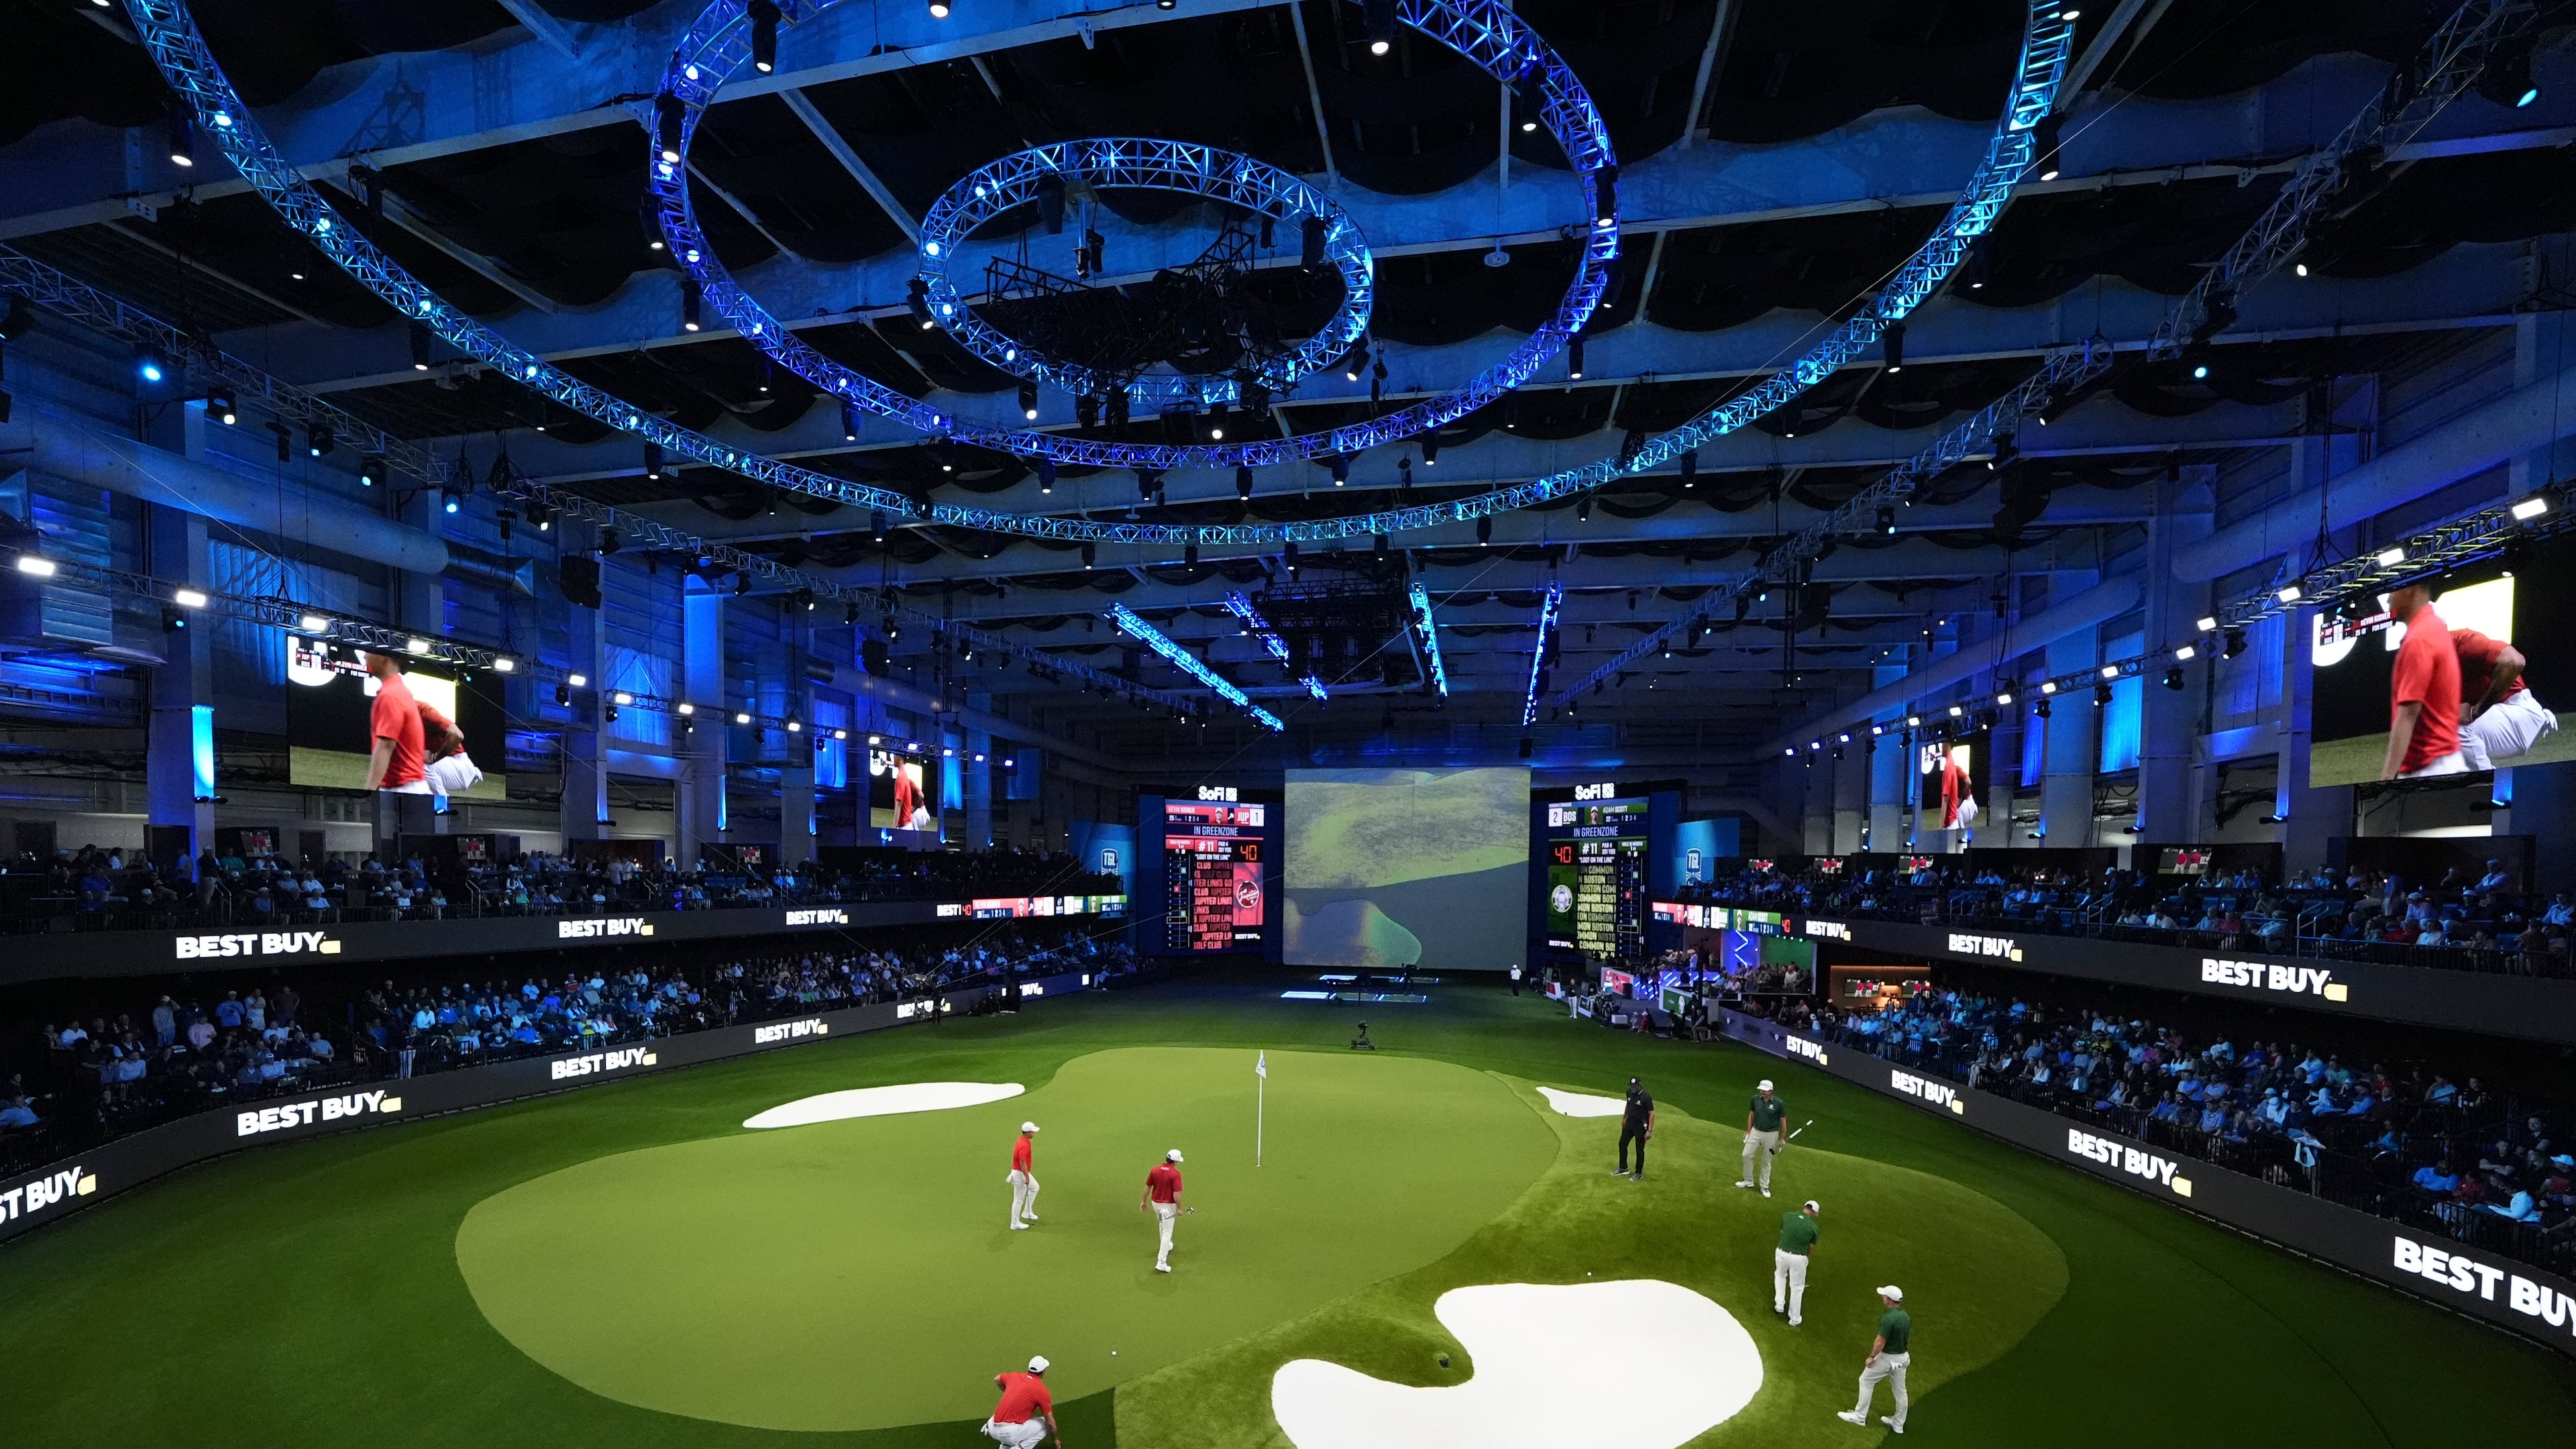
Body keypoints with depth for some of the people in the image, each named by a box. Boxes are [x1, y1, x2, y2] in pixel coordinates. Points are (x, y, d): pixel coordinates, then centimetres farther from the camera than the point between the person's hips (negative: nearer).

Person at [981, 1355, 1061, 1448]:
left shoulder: (1015, 1377, 12)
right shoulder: (1042, 1391, -4)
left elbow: (997, 1379, 35)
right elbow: (1050, 1422, 2)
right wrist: (1056, 1439, 21)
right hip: (1009, 1433, -6)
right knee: (1045, 1425, 14)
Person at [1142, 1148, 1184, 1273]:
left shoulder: (1155, 1170, -6)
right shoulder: (1175, 1174, -22)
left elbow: (1147, 1187, 3)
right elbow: (1177, 1194, -22)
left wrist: (1144, 1201, 15)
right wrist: (1180, 1209, -9)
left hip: (1155, 1203, 6)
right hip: (1168, 1205, -6)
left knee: (1162, 1225, 31)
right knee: (1167, 1233, 0)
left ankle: (1167, 1246, 51)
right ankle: (1161, 1262, -5)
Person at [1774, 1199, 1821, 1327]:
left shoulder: (1787, 1216, -4)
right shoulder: (1813, 1227, -9)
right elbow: (1811, 1248, 4)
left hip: (1781, 1253, 2)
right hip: (1799, 1258, -2)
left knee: (1780, 1275, 34)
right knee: (1797, 1287, 19)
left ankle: (1779, 1303, 30)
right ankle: (1794, 1318, 30)